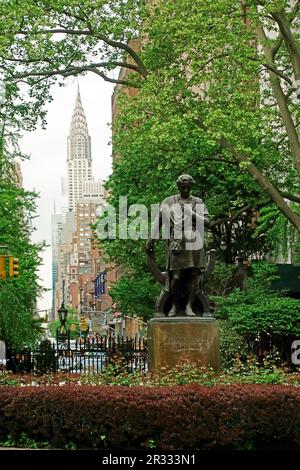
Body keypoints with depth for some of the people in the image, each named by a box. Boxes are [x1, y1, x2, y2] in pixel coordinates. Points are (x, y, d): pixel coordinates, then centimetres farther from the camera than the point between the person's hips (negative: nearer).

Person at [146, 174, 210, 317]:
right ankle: (175, 305, 13)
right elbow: (158, 222, 11)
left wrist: (190, 213, -8)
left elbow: (207, 222, 3)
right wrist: (151, 240, 8)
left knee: (194, 275, -2)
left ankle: (189, 306, 7)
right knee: (176, 276, -6)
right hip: (176, 244, -2)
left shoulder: (198, 203, 12)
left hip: (195, 244, 2)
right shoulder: (169, 202, 8)